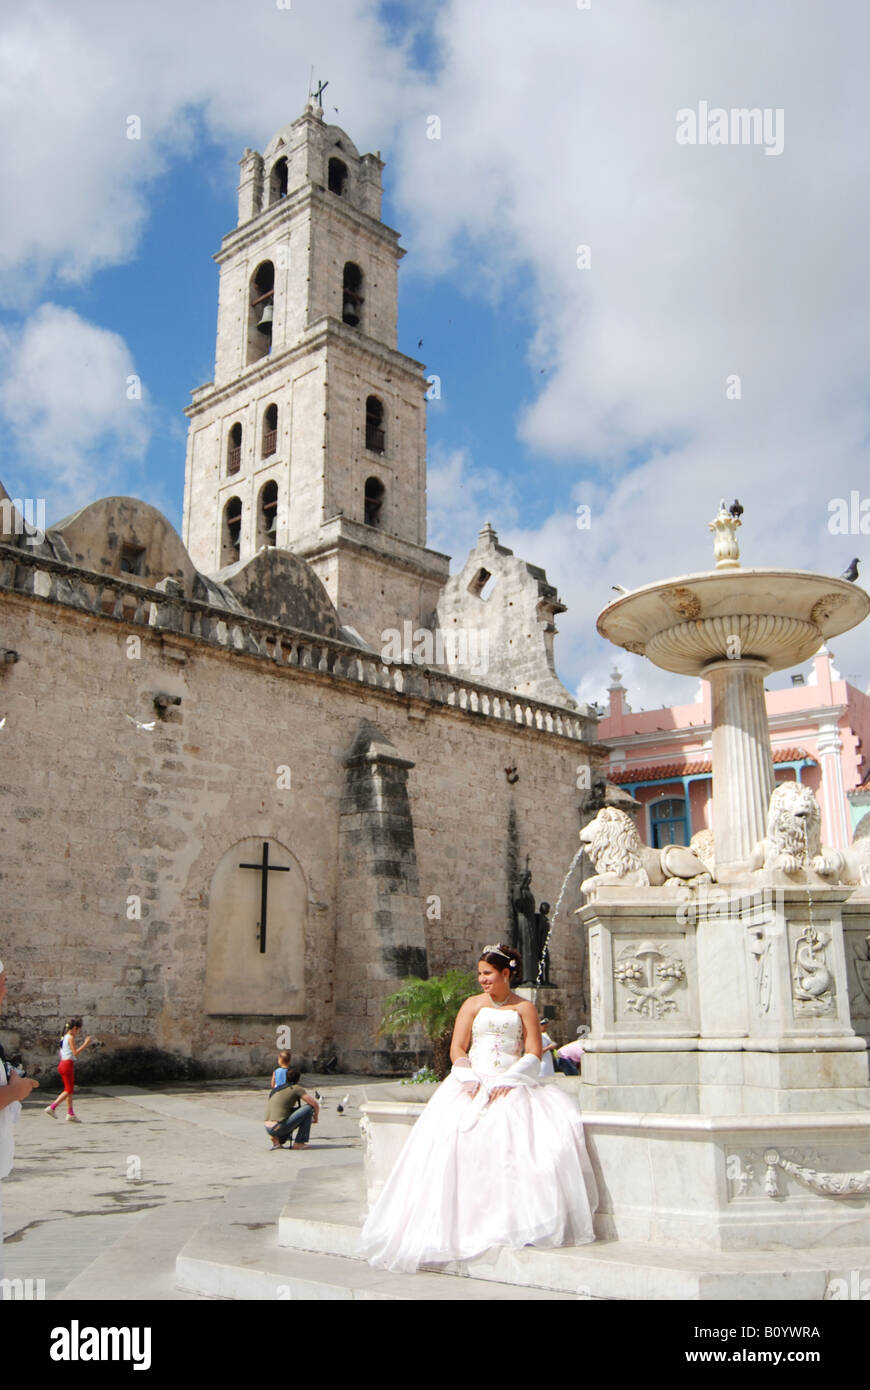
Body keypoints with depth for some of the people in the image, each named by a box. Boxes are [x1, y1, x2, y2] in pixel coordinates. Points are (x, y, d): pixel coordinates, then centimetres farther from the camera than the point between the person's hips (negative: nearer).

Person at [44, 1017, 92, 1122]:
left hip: (62, 1063, 10)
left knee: (69, 1090, 12)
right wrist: (85, 1043, -15)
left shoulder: (64, 1037, 15)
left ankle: (70, 1113, 14)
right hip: (68, 1064, -10)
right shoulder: (71, 1037, -12)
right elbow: (75, 1052, -18)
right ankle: (52, 1107, -7)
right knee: (69, 1090, -3)